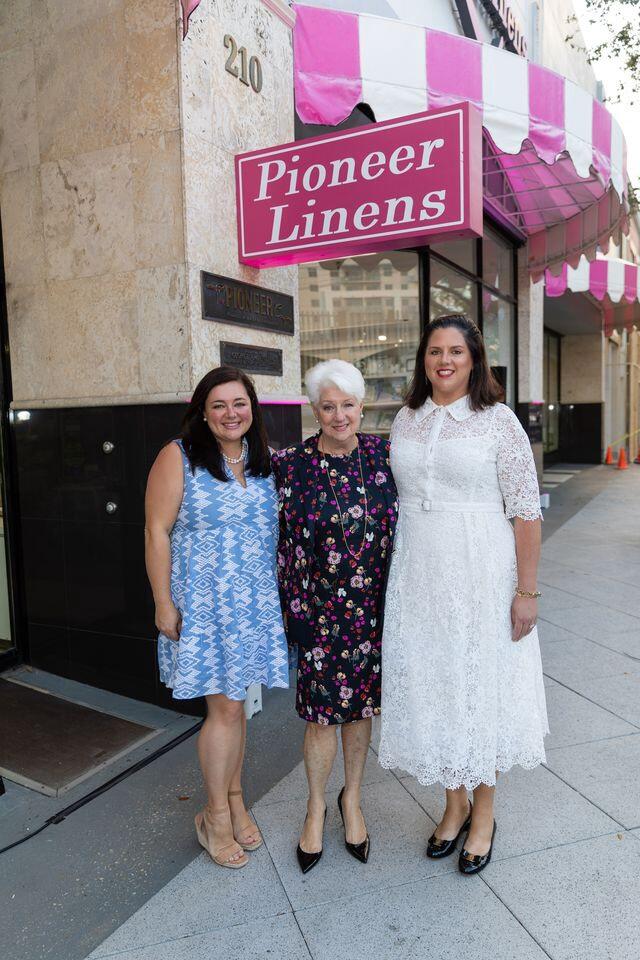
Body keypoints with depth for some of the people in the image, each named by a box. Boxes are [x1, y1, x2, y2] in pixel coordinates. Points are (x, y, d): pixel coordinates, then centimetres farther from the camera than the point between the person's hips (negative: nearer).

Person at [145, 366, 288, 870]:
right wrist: (164, 603, -12)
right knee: (226, 707, 0)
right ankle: (216, 816, 22)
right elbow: (157, 532, -9)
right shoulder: (179, 457, -8)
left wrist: (281, 596, 13)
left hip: (255, 602, 5)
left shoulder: (262, 461, 8)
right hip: (203, 602, -4)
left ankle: (234, 800, 33)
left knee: (234, 704, 14)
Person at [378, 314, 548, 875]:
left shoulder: (498, 420, -7)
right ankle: (455, 805, 36)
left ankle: (483, 815, 32)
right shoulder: (405, 420, 7)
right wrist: (396, 575, 10)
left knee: (482, 687, 9)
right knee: (433, 688, 13)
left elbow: (526, 512, -8)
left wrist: (526, 591, -11)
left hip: (480, 576, -4)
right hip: (418, 577, 4)